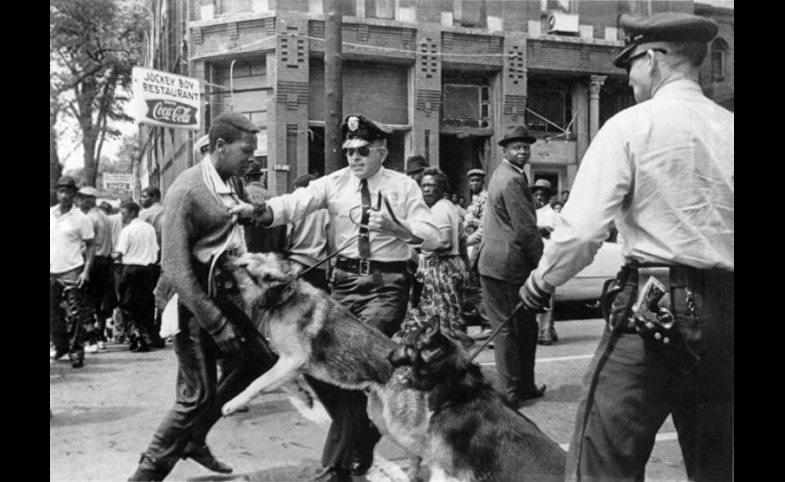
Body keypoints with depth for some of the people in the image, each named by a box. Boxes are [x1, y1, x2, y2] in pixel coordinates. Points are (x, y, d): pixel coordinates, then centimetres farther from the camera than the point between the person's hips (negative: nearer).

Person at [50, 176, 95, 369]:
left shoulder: (81, 219, -5)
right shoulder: (50, 214, 7)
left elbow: (91, 246, -3)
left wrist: (86, 271, -13)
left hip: (72, 272, -5)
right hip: (52, 272, 5)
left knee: (74, 315, -5)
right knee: (53, 314, 12)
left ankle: (76, 352, 2)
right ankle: (60, 346, 29)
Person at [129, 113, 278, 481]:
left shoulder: (230, 185, 6)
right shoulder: (187, 191, -19)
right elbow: (175, 270, -23)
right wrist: (217, 325, -23)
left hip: (226, 295, 9)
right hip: (195, 303, -9)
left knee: (255, 362, 15)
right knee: (198, 395, -3)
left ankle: (194, 440, 31)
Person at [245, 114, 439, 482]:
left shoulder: (403, 186, 0)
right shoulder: (334, 183, 3)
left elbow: (432, 237, -7)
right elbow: (294, 204, -14)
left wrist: (396, 228, -26)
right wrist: (257, 210, -33)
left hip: (388, 282, -3)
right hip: (346, 280, 4)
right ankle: (361, 435, 29)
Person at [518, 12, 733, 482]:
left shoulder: (632, 126, -6)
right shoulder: (727, 129, 7)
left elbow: (582, 229, -12)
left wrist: (542, 281, 5)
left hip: (653, 308, -6)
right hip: (723, 309, 6)